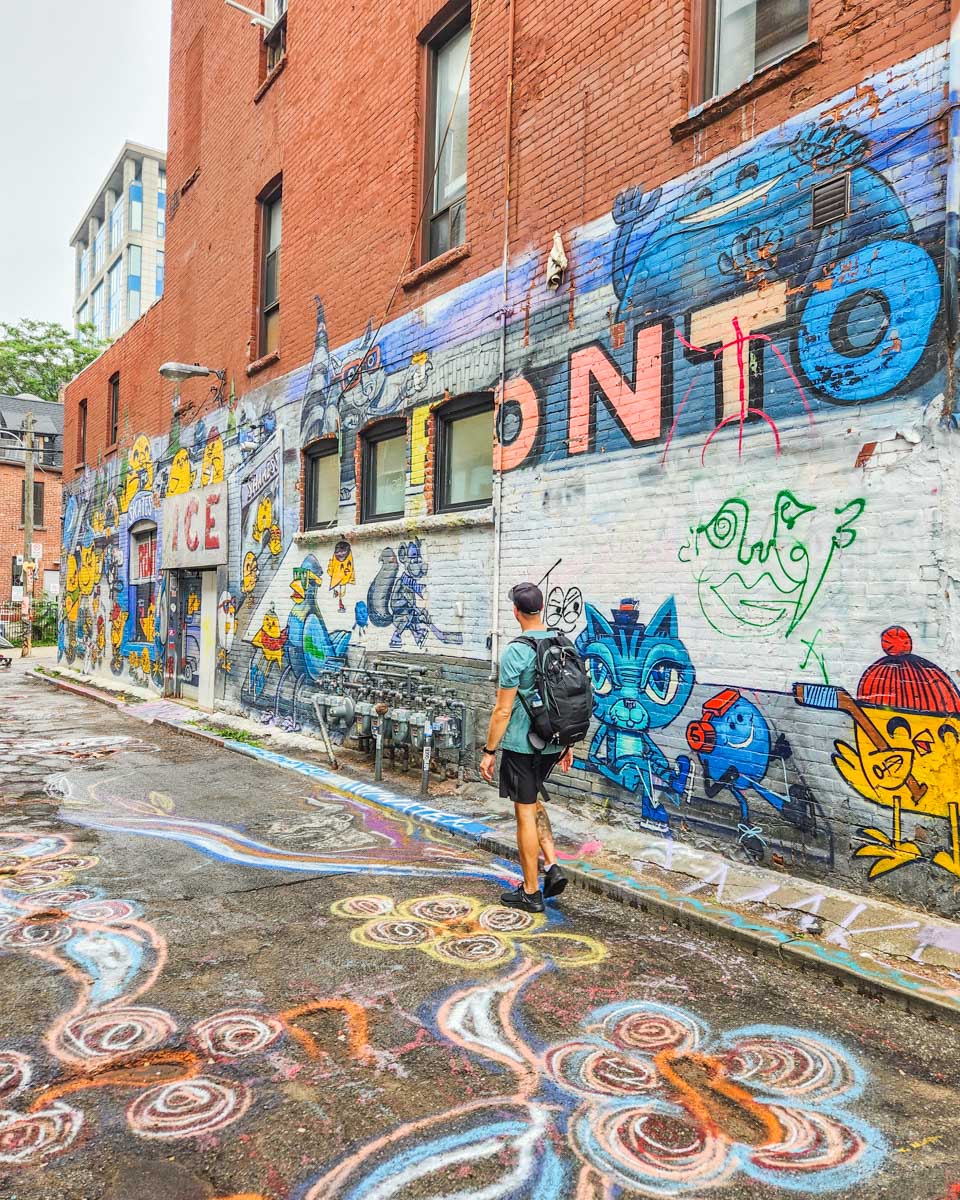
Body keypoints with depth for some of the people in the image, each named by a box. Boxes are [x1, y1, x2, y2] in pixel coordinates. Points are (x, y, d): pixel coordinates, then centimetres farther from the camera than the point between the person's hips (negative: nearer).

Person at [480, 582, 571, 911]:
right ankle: (552, 866, 16)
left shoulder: (515, 652, -16)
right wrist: (567, 743, 19)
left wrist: (489, 752, -7)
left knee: (525, 812, 4)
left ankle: (531, 892, 14)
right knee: (533, 801, 26)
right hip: (552, 742, 7)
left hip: (521, 744, -7)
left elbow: (503, 710, -15)